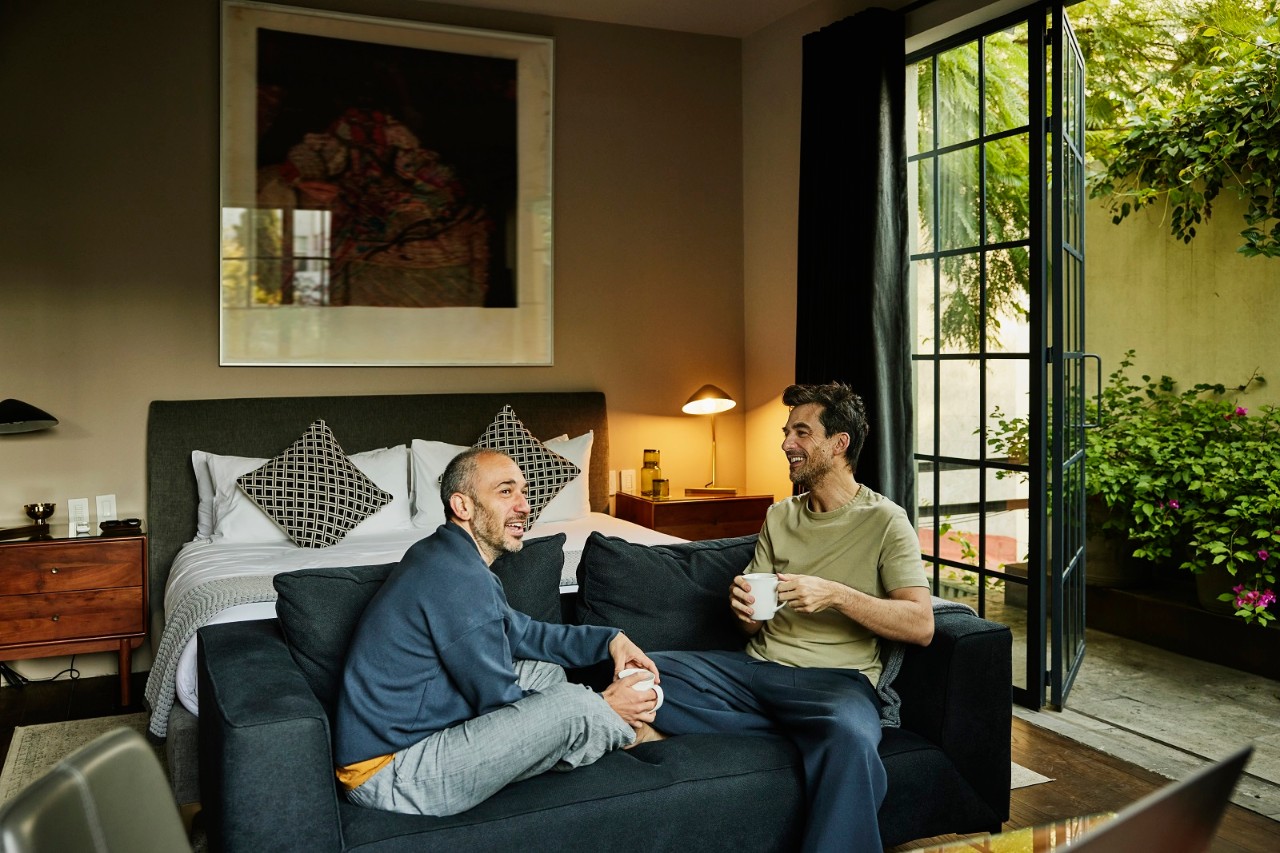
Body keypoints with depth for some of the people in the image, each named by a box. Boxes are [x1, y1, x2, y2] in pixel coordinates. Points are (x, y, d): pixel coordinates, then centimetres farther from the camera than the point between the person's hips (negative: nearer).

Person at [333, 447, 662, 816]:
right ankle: (628, 731, 13)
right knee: (570, 704, -17)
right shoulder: (459, 579, -24)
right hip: (386, 777, -11)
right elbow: (501, 704, -17)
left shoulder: (442, 556, 8)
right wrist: (602, 705, -6)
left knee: (546, 671, 14)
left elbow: (520, 633, 17)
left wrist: (608, 639, 7)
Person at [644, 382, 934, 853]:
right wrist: (745, 609, -9)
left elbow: (920, 625, -10)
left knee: (850, 739, -41)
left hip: (834, 677, -6)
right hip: (756, 667, 6)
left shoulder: (885, 521, -1)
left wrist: (836, 595, -21)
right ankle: (791, 729, -12)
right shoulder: (779, 517, 17)